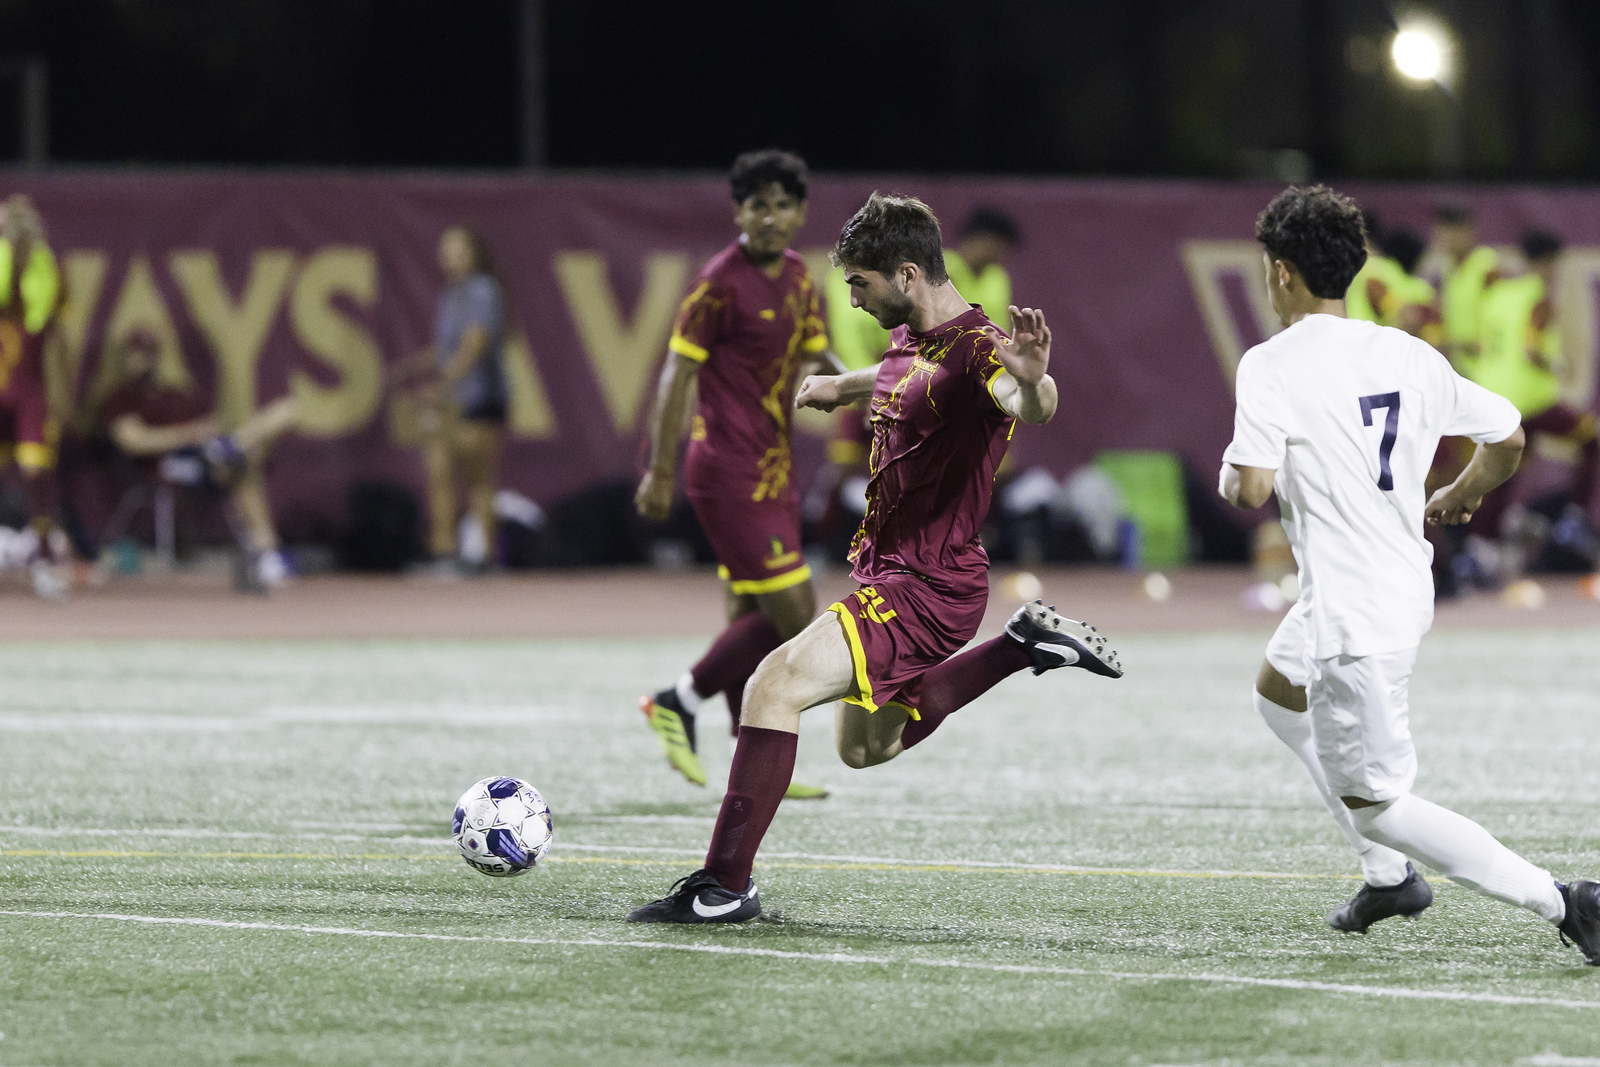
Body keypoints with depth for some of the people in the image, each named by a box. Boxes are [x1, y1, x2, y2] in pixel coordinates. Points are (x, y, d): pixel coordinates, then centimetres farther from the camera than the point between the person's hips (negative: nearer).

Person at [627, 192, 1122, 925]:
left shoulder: (974, 348, -22)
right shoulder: (912, 338, 6)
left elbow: (1029, 406, -45)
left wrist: (1032, 381, -65)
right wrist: (843, 385, 42)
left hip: (929, 584, -10)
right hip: (887, 570, 10)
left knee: (776, 685, -23)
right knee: (867, 746, 27)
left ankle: (726, 885, -21)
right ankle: (1026, 645, 30)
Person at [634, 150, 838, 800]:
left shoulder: (796, 276, 10)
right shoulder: (722, 283, -14)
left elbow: (811, 362, 19)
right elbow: (678, 373, -13)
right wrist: (661, 471, -15)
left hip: (770, 471, 8)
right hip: (730, 472, -8)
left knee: (752, 616, 11)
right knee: (792, 613, -11)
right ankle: (679, 703, 2)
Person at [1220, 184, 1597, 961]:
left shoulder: (1273, 365, -15)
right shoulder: (1411, 356, 4)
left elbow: (1251, 489, -24)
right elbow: (1507, 438, 9)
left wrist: (1229, 475, 1)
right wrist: (1456, 499, 29)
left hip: (1352, 620, -9)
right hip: (1407, 594, 9)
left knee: (1373, 803, 0)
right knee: (1279, 693, 32)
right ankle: (1389, 876, 33)